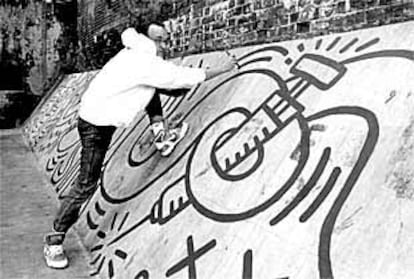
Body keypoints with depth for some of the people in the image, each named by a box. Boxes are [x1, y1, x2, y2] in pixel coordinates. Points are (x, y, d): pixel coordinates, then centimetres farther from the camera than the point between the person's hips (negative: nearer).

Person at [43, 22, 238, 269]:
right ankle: (54, 242, 5)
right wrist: (223, 69, -9)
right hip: (96, 126, -10)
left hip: (103, 113, 10)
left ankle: (160, 134, 13)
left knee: (152, 90, 14)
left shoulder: (134, 53, 3)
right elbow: (188, 77, -20)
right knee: (87, 185, -8)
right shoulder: (148, 65, -23)